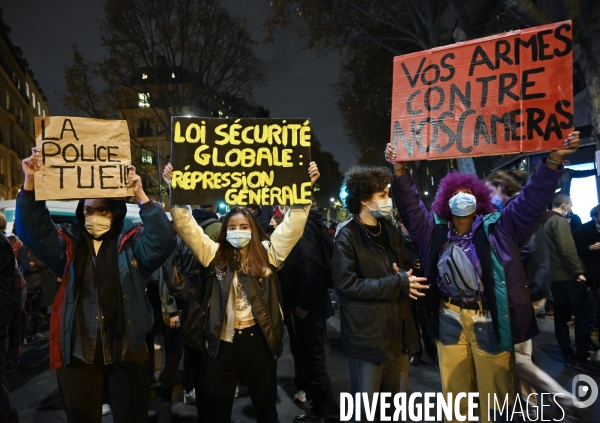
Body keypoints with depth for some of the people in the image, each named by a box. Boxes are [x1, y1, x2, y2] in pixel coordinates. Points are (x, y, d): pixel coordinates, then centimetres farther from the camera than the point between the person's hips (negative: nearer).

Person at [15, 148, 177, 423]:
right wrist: (30, 183, -18)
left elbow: (162, 242, -19)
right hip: (78, 350, 2)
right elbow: (32, 229, -5)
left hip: (126, 350, -2)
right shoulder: (68, 243, 5)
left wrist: (141, 197, -28)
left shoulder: (132, 241, -3)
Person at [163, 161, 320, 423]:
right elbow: (187, 227, -3)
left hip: (259, 340, 0)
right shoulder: (215, 254, 2)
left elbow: (292, 225, -6)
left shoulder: (267, 253, 0)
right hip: (223, 342, 1)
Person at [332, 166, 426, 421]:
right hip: (366, 335, -7)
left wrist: (405, 278, -7)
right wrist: (396, 284, -21)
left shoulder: (390, 231, 11)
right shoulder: (347, 236, -13)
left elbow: (406, 266, 19)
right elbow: (345, 283, -22)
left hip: (397, 330, 7)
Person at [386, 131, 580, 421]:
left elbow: (532, 198, -5)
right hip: (449, 320, 3)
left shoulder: (497, 228, 0)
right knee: (454, 390, 15)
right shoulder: (435, 230, 6)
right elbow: (410, 204, 9)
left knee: (493, 390, 8)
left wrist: (553, 160, -16)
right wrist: (399, 169, 1)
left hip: (489, 320, -2)